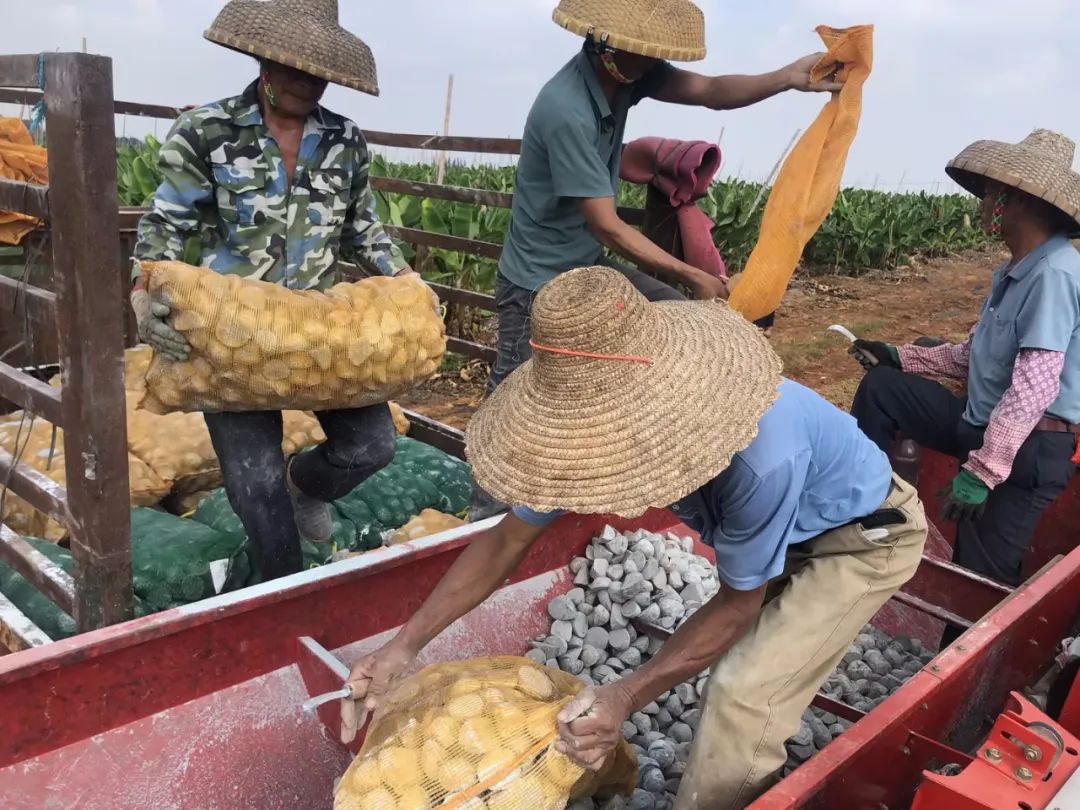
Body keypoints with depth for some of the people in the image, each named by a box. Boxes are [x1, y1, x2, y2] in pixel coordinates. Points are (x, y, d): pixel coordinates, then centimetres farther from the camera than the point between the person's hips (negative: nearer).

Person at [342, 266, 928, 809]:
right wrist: (405, 646, -16)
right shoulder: (611, 421, -24)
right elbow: (506, 541, -13)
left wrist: (628, 697, -34)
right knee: (740, 670, 14)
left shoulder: (763, 454, -45)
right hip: (783, 527, 6)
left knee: (747, 697, -15)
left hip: (866, 534, -6)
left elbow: (738, 603, -27)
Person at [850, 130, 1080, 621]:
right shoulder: (1013, 272, 9)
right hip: (986, 424, 9)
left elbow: (1034, 388, -28)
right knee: (880, 387, 7)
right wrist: (900, 357, 14)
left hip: (1027, 449, -9)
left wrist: (981, 470, -30)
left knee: (979, 575, -4)